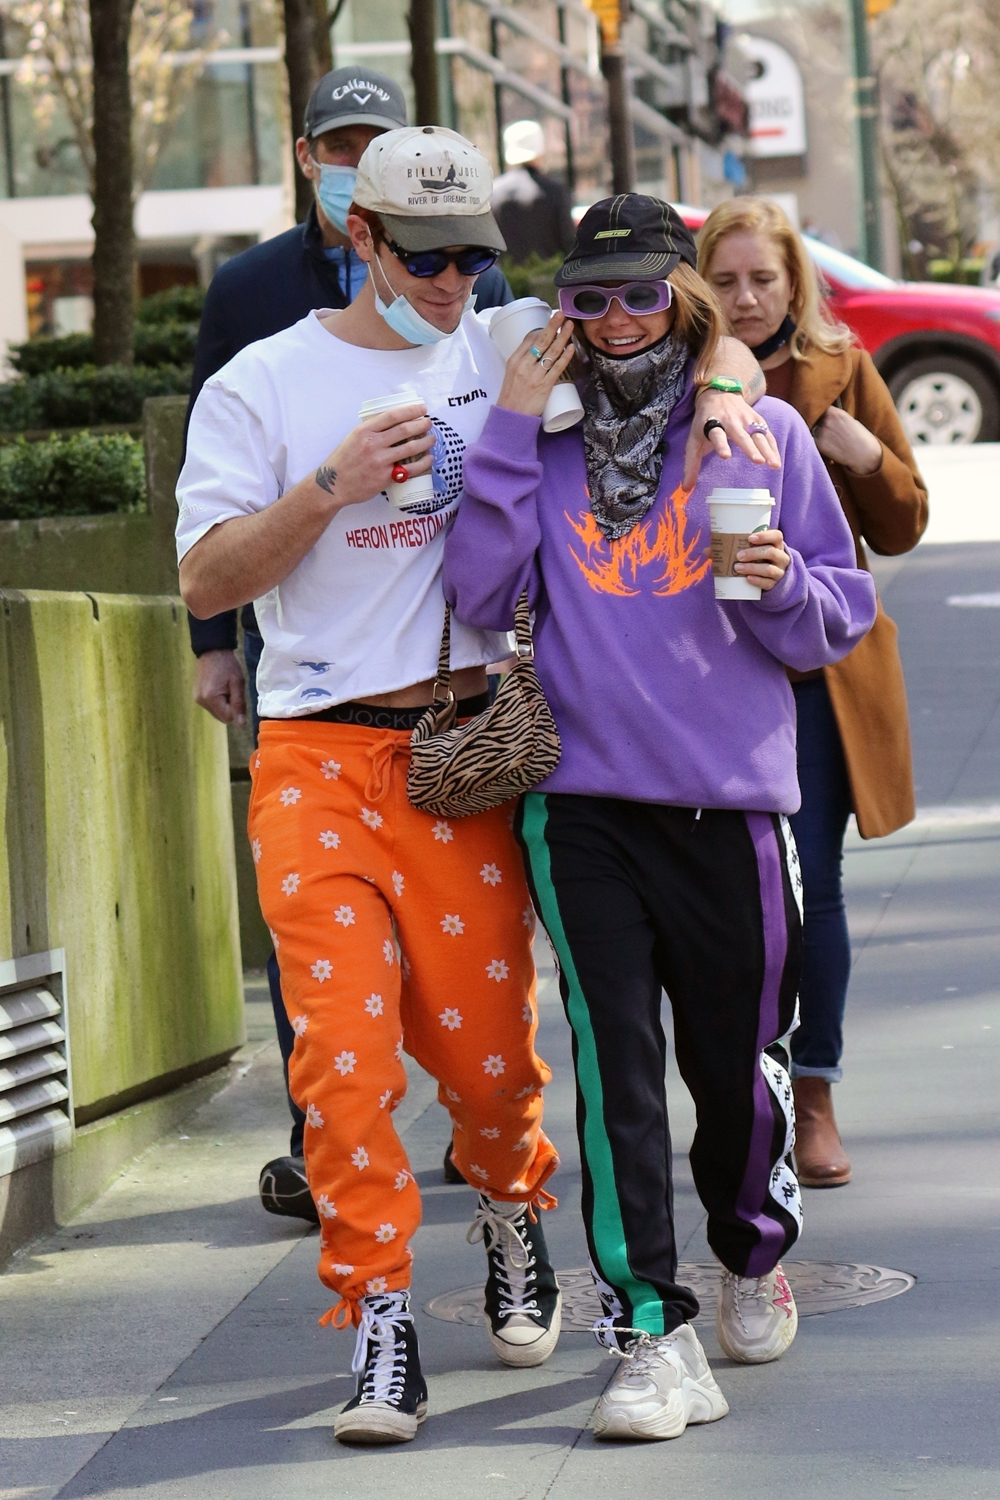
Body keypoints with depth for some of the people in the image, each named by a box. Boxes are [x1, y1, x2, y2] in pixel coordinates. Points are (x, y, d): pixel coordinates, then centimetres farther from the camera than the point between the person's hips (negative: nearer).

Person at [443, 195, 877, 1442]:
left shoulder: (761, 433, 6)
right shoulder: (546, 449, 9)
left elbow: (841, 618, 7)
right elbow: (480, 595, -4)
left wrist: (782, 585, -15)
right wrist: (511, 423, -7)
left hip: (732, 796, 0)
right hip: (581, 800, 0)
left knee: (735, 1059, 9)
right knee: (616, 1060, -9)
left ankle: (755, 1255, 38)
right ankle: (650, 1334, -9)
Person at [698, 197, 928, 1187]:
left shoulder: (842, 372, 5)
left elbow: (903, 528, 7)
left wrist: (869, 459, -12)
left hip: (819, 668, 0)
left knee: (810, 884, -3)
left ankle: (814, 1098, 10)